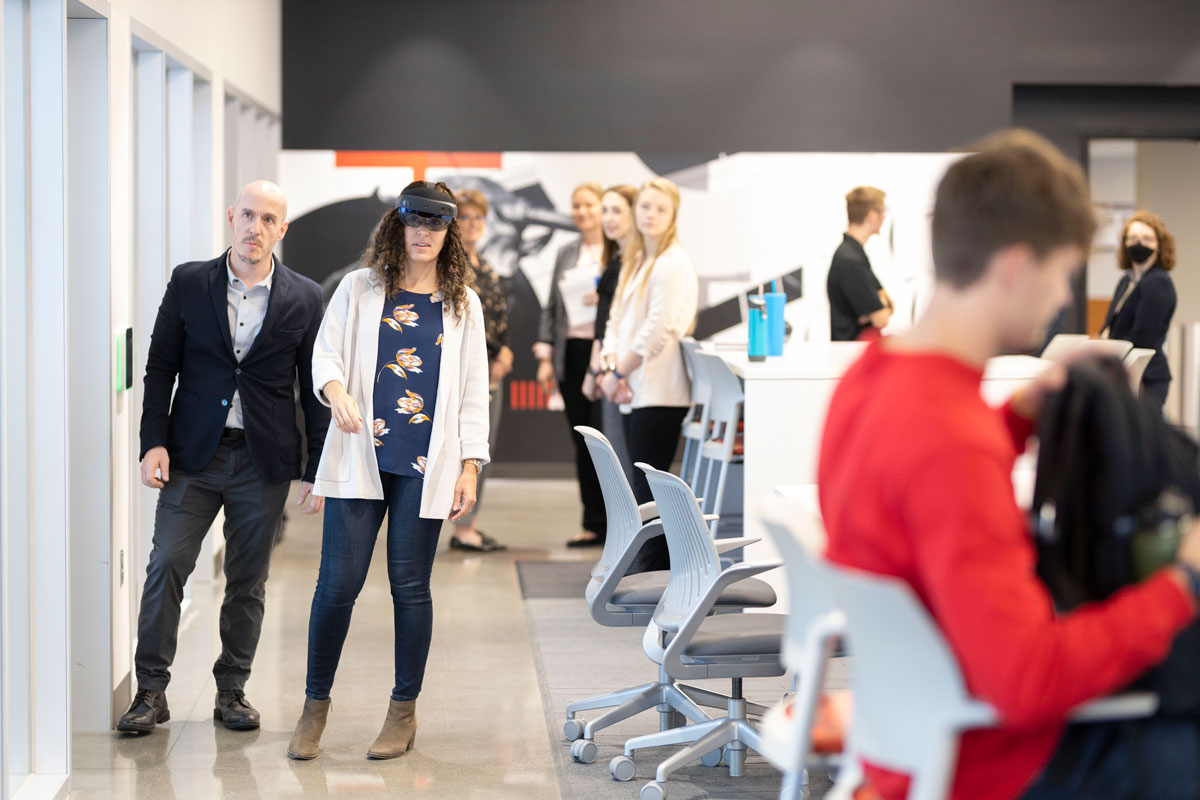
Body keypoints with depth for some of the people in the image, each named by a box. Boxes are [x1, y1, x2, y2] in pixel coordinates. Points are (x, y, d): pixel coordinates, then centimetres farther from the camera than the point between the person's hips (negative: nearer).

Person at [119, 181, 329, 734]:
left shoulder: (303, 298, 2)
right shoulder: (188, 283, 3)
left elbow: (314, 390, 4)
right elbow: (160, 367, 5)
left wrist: (317, 470, 2)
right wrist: (154, 441, -5)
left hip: (263, 462, 0)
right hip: (192, 457, 0)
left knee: (247, 582, 7)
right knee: (166, 566, -7)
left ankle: (232, 690, 20)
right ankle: (151, 690, 3)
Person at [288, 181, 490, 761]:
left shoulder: (463, 305, 12)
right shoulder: (359, 289, 9)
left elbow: (473, 392, 11)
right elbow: (326, 351, 2)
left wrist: (471, 467, 3)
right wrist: (338, 394, -21)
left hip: (425, 465, 1)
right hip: (358, 459, -1)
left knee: (410, 584, 3)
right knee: (339, 582, -4)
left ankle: (404, 712, 15)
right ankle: (315, 705, 12)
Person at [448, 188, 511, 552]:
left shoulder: (485, 268, 18)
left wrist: (499, 358, 1)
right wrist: (498, 351, -11)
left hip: (490, 365, 8)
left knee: (484, 448, 7)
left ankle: (470, 524, 12)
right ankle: (462, 528, -4)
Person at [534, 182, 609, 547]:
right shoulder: (565, 254, 17)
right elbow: (551, 308, 17)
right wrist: (545, 356, 10)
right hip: (572, 356, 6)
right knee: (582, 443, 6)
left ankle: (614, 520, -1)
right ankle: (593, 523, 11)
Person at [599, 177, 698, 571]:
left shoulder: (674, 264, -10)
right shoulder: (633, 262, 18)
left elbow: (659, 331, -17)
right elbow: (617, 320, 16)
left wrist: (618, 372, -11)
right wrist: (613, 366, -1)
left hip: (659, 391, -8)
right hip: (635, 391, 9)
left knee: (649, 487, -7)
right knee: (643, 485, 11)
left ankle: (653, 572, -2)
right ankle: (642, 571, 17)